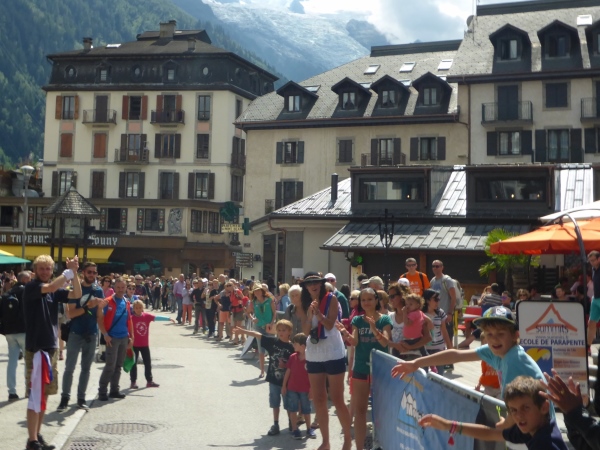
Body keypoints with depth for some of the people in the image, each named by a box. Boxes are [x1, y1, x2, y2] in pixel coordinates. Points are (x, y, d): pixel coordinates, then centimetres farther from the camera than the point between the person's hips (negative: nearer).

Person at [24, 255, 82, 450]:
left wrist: (74, 272, -11)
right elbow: (50, 287, -29)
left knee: (45, 394, 14)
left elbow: (77, 294, 0)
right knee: (36, 396, -6)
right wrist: (69, 271, -22)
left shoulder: (54, 292, 11)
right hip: (35, 348, -8)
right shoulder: (31, 287, -10)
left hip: (51, 347, 8)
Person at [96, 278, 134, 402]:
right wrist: (105, 335, -17)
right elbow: (100, 319, -11)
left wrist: (131, 337, 11)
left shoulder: (127, 303, 9)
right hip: (112, 338, -6)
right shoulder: (107, 302, -9)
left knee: (118, 366, 11)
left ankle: (114, 390, 19)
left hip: (124, 338, 6)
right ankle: (102, 391, 2)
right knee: (110, 365, -8)